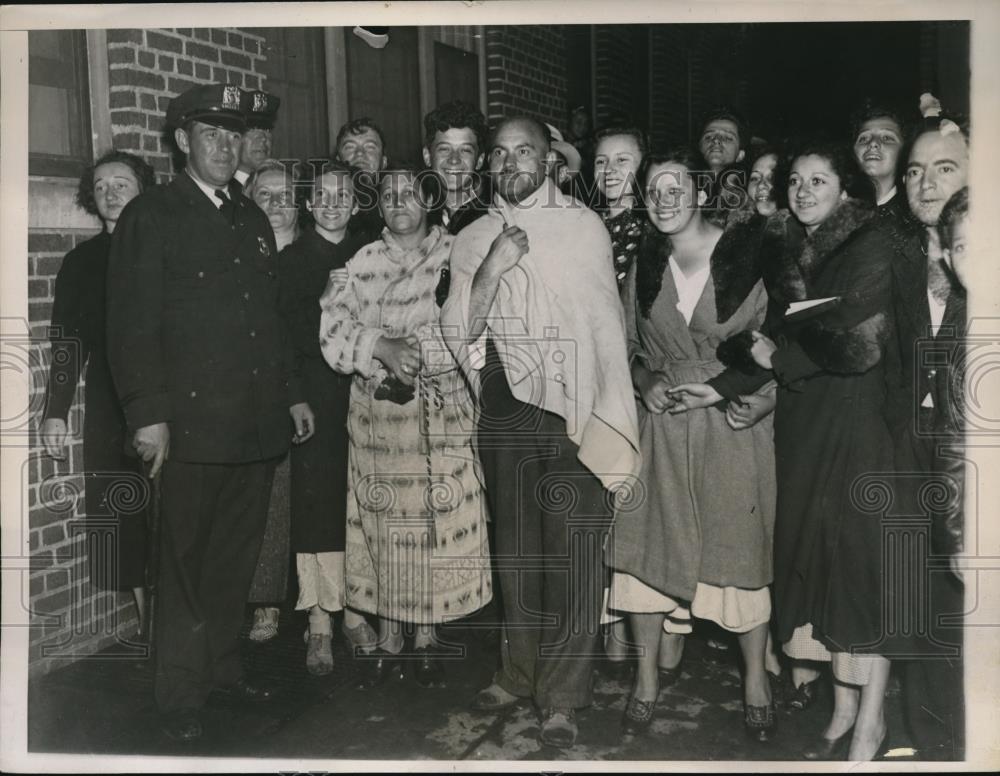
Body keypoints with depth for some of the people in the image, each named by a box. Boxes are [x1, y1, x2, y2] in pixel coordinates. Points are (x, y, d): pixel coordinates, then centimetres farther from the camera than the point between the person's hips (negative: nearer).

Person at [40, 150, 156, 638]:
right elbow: (67, 343, 7)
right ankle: (146, 617, 16)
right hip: (109, 410, 2)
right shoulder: (81, 262, 9)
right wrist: (55, 412, 1)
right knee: (124, 515, 4)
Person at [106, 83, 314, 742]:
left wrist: (292, 392, 18)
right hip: (192, 423, -6)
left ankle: (225, 665, 30)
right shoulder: (150, 216, -2)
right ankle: (182, 694, 17)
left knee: (237, 557, 14)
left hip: (258, 424, 6)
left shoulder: (254, 219, 18)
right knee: (187, 563, 3)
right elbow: (132, 323, -8)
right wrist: (148, 414, -15)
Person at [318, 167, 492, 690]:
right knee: (383, 522, 6)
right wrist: (381, 346, -15)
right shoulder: (362, 263, 8)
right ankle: (388, 637, 20)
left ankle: (427, 637, 19)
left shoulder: (456, 255, 3)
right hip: (377, 412, 1)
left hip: (443, 411, -1)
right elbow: (333, 330, -1)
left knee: (438, 522, 3)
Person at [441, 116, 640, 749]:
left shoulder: (583, 225, 0)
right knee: (516, 548, 13)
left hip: (574, 408, -3)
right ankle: (521, 673, 28)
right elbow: (459, 334, 2)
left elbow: (607, 323, -2)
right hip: (503, 408, 4)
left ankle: (563, 696, 7)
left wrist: (609, 418, -8)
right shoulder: (473, 240, 9)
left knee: (573, 551, -4)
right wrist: (490, 270, -13)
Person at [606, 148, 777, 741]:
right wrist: (647, 380, -6)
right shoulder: (643, 264, 3)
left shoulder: (751, 254, -8)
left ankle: (756, 679, 26)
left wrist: (764, 396, -16)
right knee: (647, 546, 5)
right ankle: (650, 676, 22)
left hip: (735, 429, -3)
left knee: (741, 552, 6)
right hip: (662, 425, 3)